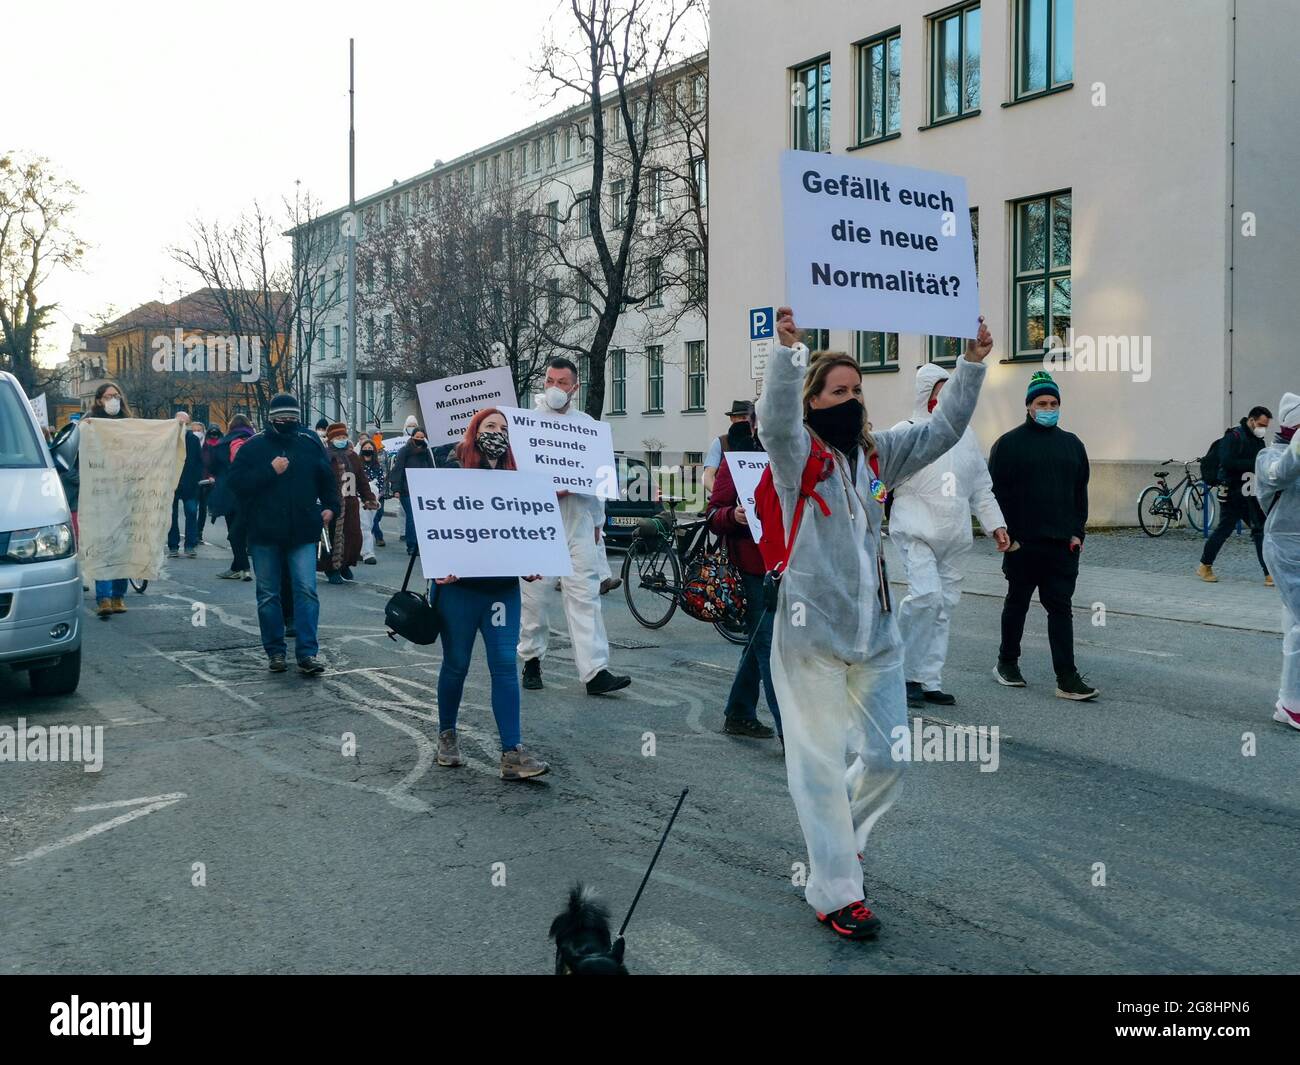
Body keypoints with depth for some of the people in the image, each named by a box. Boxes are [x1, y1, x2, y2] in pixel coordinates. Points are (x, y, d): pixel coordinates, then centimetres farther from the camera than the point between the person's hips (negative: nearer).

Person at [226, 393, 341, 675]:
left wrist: (331, 506, 7)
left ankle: (307, 654, -7)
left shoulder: (310, 444, 8)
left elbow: (327, 478, 20)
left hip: (302, 532, 1)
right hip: (264, 533, 0)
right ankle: (275, 652, 17)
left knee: (306, 590, -8)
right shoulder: (254, 446, 1)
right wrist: (271, 471, -15)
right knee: (268, 595, 6)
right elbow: (237, 482, -7)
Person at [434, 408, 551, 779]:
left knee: (505, 665, -4)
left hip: (503, 585, 3)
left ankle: (512, 754, -6)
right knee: (456, 664, 9)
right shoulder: (454, 470, -1)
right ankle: (446, 735, 30)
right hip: (460, 584, -3)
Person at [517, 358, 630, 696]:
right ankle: (532, 659, 23)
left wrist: (597, 521, 18)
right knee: (535, 594, 5)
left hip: (577, 518, 1)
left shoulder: (586, 423, 13)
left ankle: (595, 671, -9)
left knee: (585, 593, -5)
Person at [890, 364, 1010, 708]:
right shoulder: (906, 433, -3)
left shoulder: (965, 434, 14)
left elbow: (981, 487, 20)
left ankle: (929, 681, 14)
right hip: (916, 531, -6)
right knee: (926, 594, -22)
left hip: (954, 537, 6)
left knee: (945, 604, 7)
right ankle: (902, 668, -4)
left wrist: (995, 525, 13)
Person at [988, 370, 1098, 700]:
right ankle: (1007, 663, 26)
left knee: (1061, 608, 0)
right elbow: (997, 493, -4)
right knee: (1016, 604, 10)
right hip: (1022, 543, -3)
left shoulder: (1072, 444, 12)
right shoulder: (1008, 444, -2)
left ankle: (1067, 678, -2)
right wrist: (1007, 535, -10)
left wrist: (1077, 533, 4)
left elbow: (1081, 492, 14)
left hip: (1062, 545, 3)